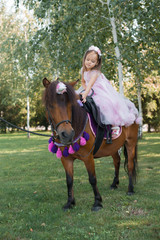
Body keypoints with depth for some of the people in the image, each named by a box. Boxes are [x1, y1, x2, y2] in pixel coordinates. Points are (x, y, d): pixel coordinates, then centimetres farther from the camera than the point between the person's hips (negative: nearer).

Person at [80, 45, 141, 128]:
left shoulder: (95, 72, -23)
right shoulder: (83, 70, 0)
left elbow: (91, 83, -40)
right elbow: (83, 81, 13)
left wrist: (86, 93, -55)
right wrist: (85, 90, -7)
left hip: (103, 91, -8)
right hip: (91, 92, 8)